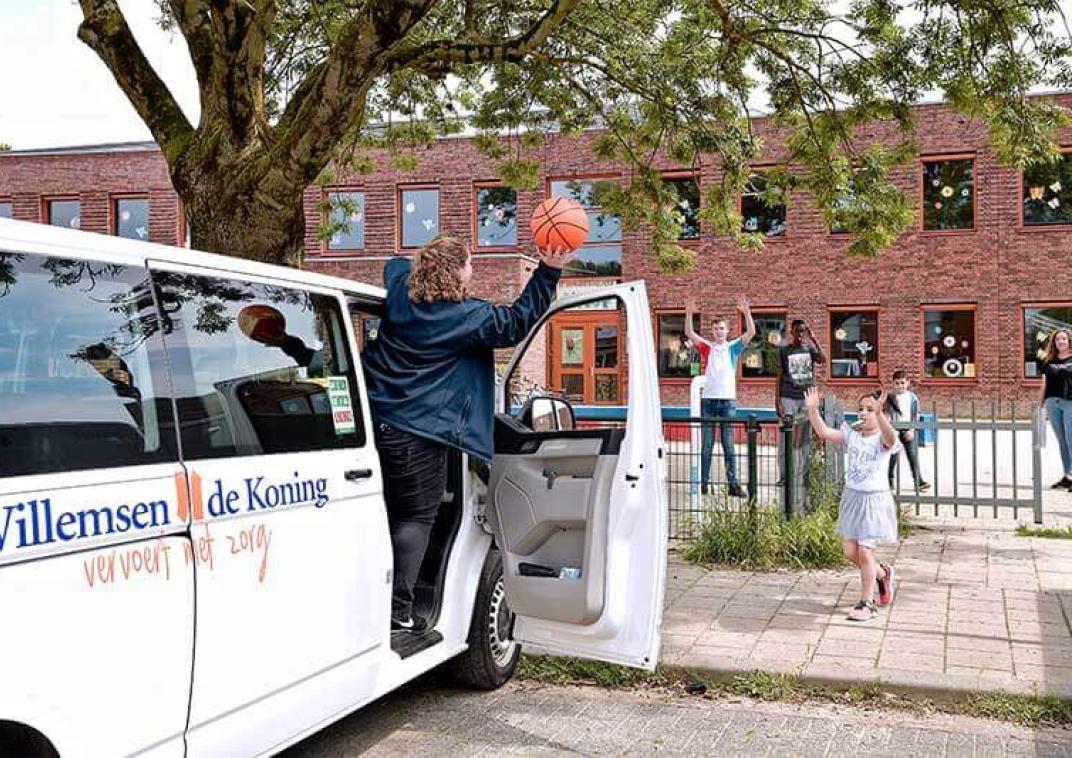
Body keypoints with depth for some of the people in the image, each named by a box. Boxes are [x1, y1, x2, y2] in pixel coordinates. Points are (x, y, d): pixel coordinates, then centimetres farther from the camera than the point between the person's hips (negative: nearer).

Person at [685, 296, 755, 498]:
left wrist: (746, 312, -15)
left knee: (729, 445, 3)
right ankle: (704, 482, 8)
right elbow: (689, 333, -3)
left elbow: (751, 332, -4)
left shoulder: (733, 348, 6)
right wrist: (689, 314, -15)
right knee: (706, 445, 4)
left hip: (728, 400, 0)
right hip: (708, 399, 0)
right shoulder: (706, 348, 7)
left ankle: (733, 484, 4)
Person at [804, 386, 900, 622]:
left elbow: (890, 438, -37)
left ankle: (867, 604, 10)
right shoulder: (852, 435, 4)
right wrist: (813, 410, -18)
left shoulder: (883, 440, -12)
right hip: (852, 496, 6)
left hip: (875, 499, -6)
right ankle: (882, 574, 39)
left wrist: (879, 413, -52)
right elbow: (824, 433, -6)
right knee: (849, 551, 10)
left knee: (865, 551, -5)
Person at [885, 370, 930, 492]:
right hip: (895, 430, -1)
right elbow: (888, 415, -4)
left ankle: (919, 481, 3)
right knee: (893, 456, 1)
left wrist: (912, 430, -6)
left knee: (913, 455, 0)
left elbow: (916, 416, 3)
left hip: (909, 431, 1)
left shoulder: (913, 398, 0)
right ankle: (890, 481, 12)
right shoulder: (891, 398, -3)